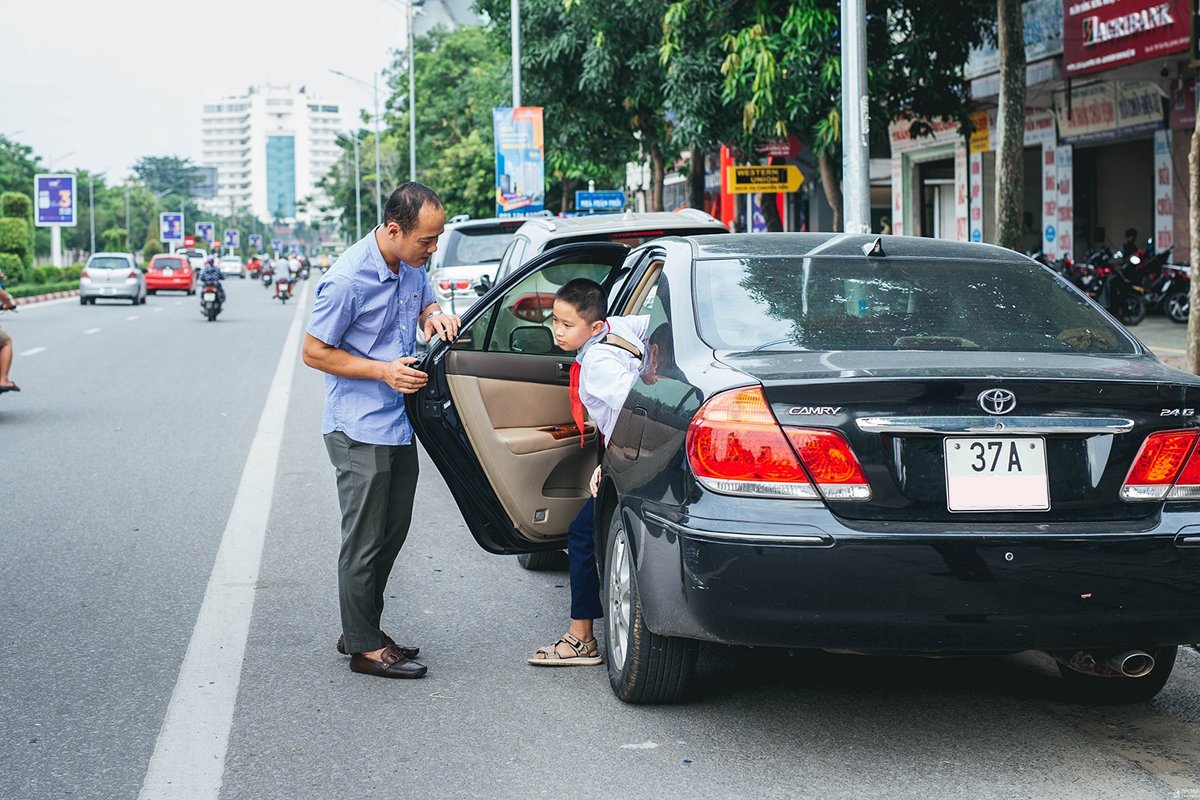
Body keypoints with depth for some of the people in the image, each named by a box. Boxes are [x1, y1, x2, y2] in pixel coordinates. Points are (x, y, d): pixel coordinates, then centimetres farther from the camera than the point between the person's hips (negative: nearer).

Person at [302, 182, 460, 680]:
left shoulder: (411, 266, 2)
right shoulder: (348, 279, -21)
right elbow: (313, 352, -15)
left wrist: (434, 317, -3)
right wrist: (383, 371, -22)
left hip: (399, 424, 8)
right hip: (360, 431, -8)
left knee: (392, 532, 16)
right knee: (364, 541, -1)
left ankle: (362, 630, 29)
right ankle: (364, 648, 8)